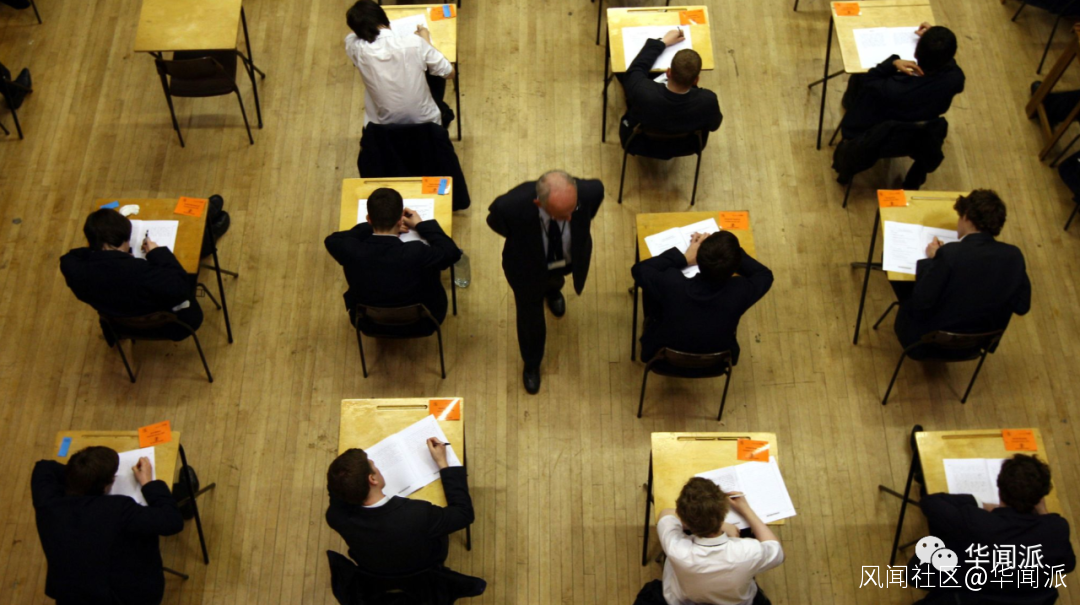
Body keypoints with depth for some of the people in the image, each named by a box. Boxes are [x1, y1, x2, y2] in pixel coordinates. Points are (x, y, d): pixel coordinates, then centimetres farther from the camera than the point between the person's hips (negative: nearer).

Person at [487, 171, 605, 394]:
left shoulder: (590, 191, -40)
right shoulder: (510, 206, -45)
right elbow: (495, 222, -17)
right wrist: (521, 240, -1)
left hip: (569, 260, 2)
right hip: (528, 266, -2)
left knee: (555, 280, 38)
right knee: (530, 318, 22)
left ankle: (552, 289, 79)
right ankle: (531, 365, 55)